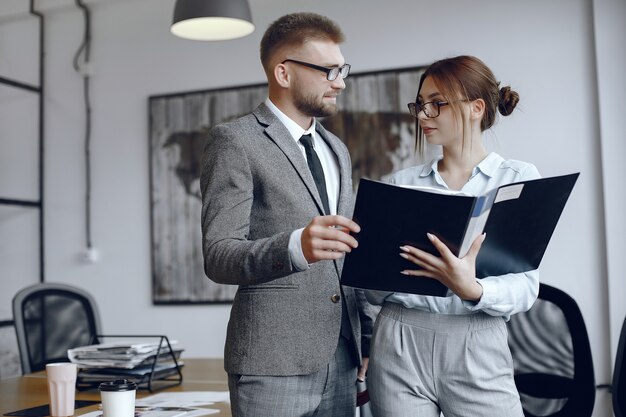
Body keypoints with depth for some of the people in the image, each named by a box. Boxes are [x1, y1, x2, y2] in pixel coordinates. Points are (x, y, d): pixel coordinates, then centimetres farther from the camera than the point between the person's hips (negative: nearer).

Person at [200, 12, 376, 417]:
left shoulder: (336, 150, 17)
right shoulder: (235, 140, -6)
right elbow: (218, 256, -14)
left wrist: (370, 337, 14)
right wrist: (296, 246, -32)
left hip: (342, 357, 7)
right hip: (273, 363, -6)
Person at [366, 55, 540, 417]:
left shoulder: (519, 178, 1)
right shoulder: (403, 182, 9)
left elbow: (526, 286, -6)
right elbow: (376, 290, 10)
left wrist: (472, 289, -25)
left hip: (477, 347, -2)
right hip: (399, 345, 2)